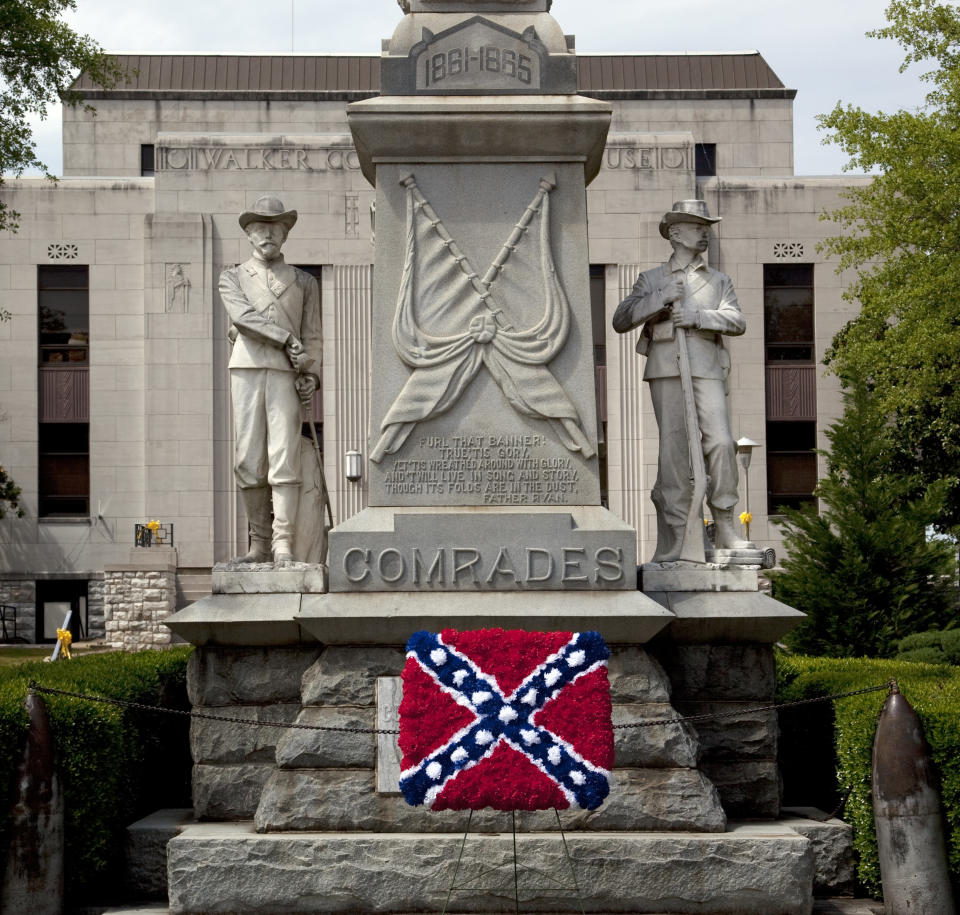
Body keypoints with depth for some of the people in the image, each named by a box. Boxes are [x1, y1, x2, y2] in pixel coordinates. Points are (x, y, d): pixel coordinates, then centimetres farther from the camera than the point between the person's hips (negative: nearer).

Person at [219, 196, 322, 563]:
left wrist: (311, 373, -1)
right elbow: (243, 315, -2)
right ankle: (259, 543, 4)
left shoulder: (303, 282, 19)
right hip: (246, 369, 1)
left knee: (284, 458, -11)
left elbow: (312, 335, 15)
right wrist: (286, 340, -9)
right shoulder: (232, 278, 16)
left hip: (286, 373, 0)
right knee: (248, 461, -2)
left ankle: (283, 543, -13)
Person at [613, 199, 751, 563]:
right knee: (673, 449, -6)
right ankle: (670, 542, -4)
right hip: (666, 368, -1)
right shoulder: (651, 279, 18)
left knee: (721, 443, -14)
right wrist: (657, 301, -7)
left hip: (706, 366, 1)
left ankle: (725, 529, -3)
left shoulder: (718, 280, 22)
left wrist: (699, 316, -10)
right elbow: (621, 320, 7)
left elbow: (737, 321, 5)